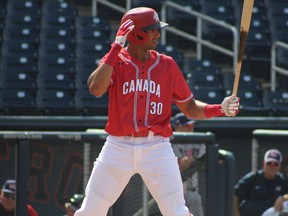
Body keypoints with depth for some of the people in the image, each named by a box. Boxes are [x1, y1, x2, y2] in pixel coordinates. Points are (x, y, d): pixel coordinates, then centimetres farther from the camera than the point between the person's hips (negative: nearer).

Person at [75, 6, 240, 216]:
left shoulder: (166, 65, 7)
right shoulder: (115, 61, 0)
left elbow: (189, 108, 11)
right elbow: (96, 88, -21)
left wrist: (220, 109, -8)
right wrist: (117, 48, -17)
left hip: (157, 149, 1)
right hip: (118, 148, -1)